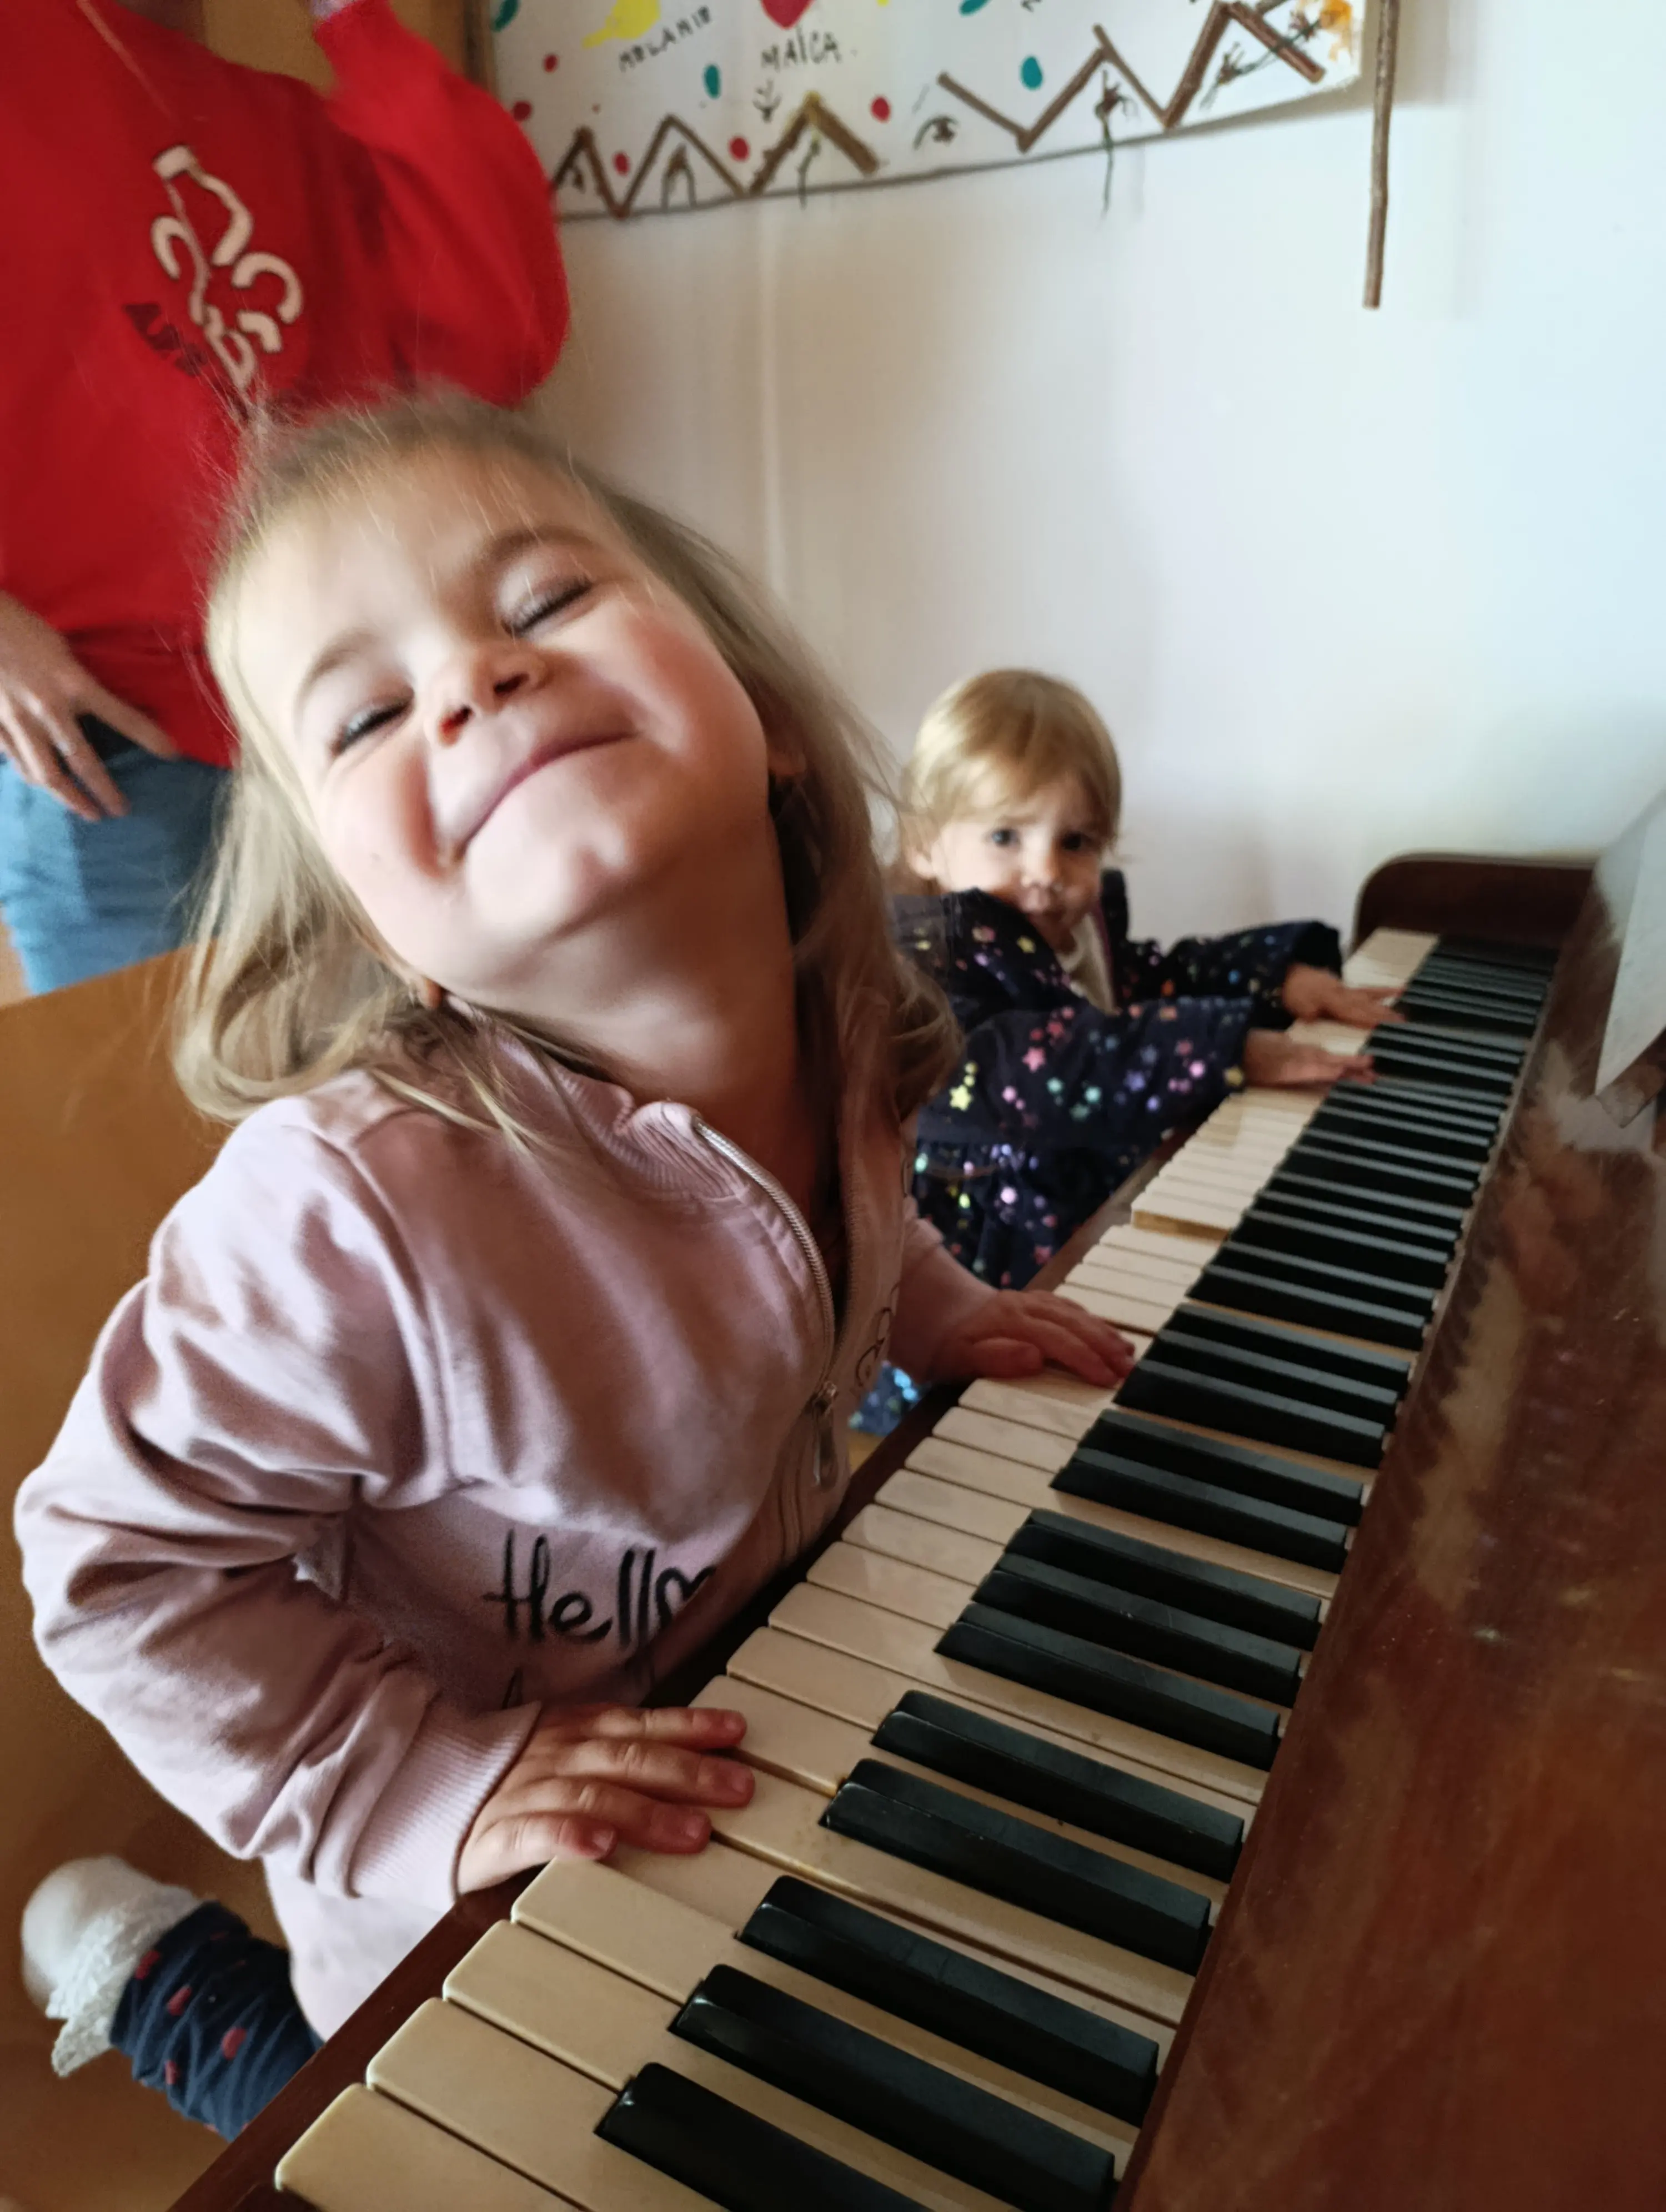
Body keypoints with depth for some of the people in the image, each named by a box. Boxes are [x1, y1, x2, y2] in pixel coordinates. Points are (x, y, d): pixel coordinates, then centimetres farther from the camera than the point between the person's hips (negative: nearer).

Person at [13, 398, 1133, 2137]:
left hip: (763, 1748, 6)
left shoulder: (838, 1052, -16)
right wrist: (420, 1791, -29)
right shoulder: (346, 1212, -38)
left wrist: (940, 1313, -3)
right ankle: (159, 1981, 39)